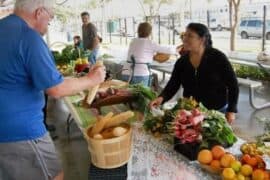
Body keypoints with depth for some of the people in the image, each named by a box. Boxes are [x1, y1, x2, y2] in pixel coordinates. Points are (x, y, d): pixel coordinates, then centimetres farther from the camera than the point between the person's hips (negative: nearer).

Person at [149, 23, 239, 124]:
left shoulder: (218, 58, -11)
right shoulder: (181, 62, -2)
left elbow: (233, 85, -7)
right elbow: (172, 86, -6)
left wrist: (231, 111, -11)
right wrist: (161, 98, -26)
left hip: (217, 112, -3)